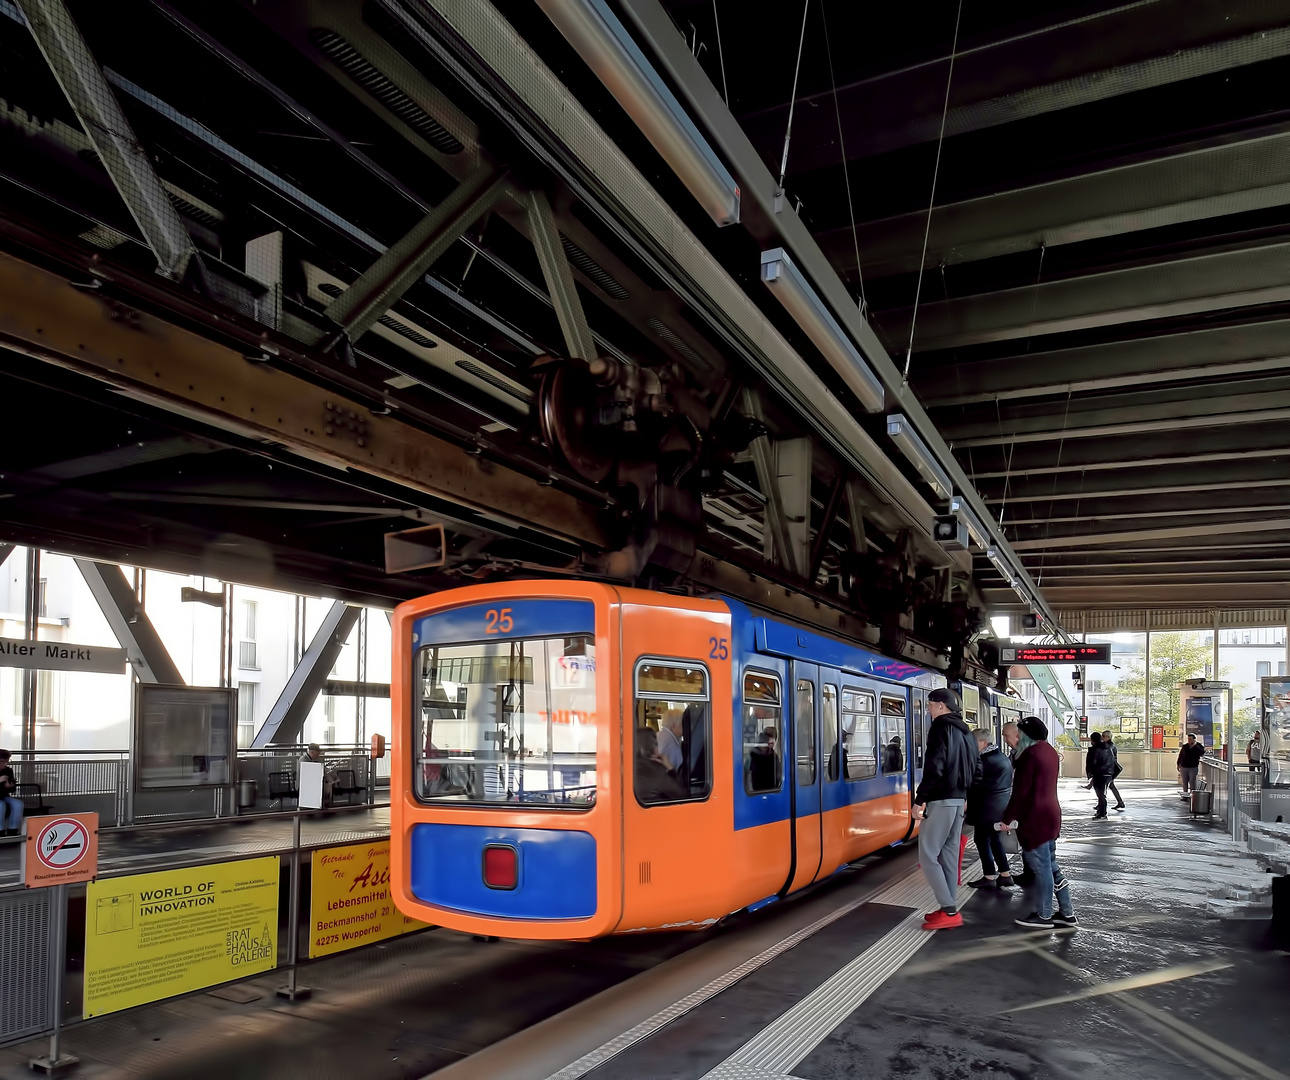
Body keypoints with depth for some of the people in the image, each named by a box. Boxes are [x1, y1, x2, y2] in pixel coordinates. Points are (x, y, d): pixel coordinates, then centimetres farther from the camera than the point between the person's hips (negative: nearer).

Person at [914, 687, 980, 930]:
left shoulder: (940, 728, -13)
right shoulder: (966, 732, 15)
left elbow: (934, 767, -21)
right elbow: (977, 768, 18)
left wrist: (920, 799, -19)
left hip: (940, 800, -9)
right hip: (959, 799, 9)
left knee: (928, 854, -5)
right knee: (949, 854, 12)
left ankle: (949, 911, -7)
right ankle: (949, 909, 13)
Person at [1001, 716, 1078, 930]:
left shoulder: (1030, 755, -17)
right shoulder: (1049, 751, 11)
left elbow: (1020, 792, -17)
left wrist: (1007, 819, -12)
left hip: (1035, 819, -9)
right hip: (1050, 815, 9)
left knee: (1041, 867, -1)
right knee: (1050, 865, 15)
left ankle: (1043, 916, 7)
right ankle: (1067, 913, 19)